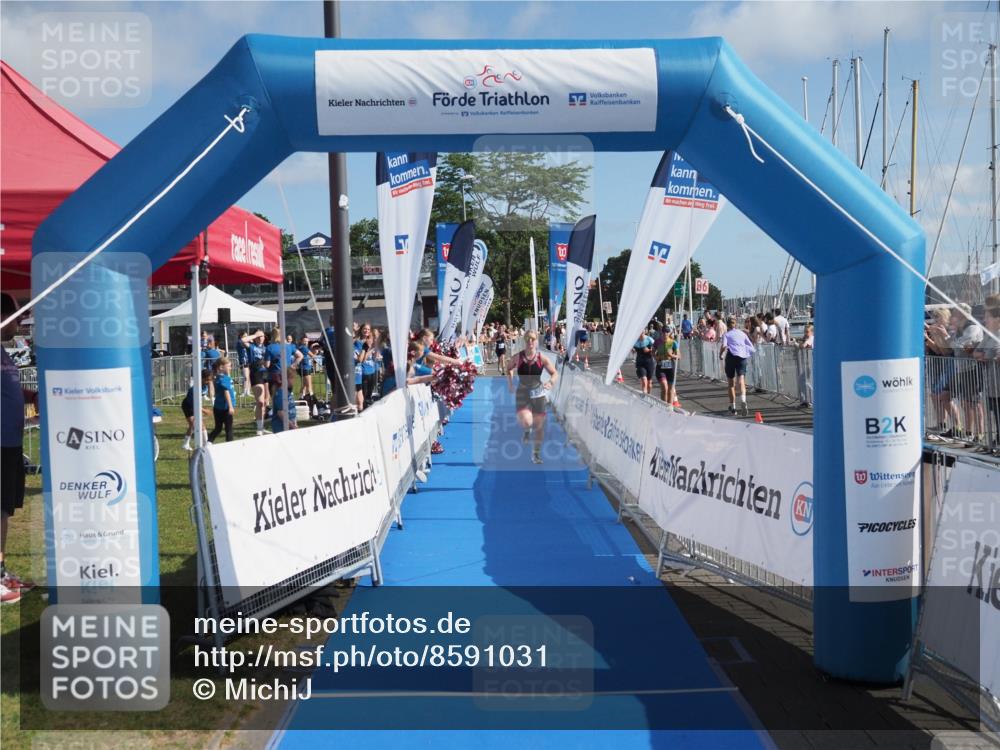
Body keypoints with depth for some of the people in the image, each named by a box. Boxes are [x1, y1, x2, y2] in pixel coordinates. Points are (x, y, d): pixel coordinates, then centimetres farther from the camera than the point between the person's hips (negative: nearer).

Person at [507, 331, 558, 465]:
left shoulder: (542, 358, -9)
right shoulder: (518, 357, -8)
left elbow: (554, 373, -4)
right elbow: (509, 369, 12)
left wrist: (551, 382, -24)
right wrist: (510, 383, 1)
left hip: (538, 393, 1)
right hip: (522, 393, -1)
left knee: (539, 425, 5)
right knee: (526, 422, -21)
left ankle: (536, 453, 24)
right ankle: (527, 430, 20)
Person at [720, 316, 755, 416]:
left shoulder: (726, 334, 8)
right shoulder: (742, 333, 18)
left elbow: (724, 346, -11)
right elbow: (751, 347, 13)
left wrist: (721, 354, 5)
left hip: (731, 356, -2)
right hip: (742, 357, 2)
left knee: (731, 384, 11)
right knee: (741, 381, -11)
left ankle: (733, 407, 18)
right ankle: (743, 400, -39)